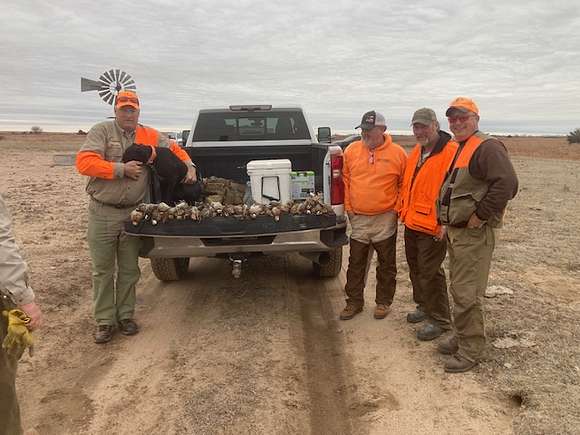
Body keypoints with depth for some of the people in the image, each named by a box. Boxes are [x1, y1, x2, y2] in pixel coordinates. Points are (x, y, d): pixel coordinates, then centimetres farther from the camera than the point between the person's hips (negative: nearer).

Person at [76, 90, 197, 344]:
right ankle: (104, 321, 17)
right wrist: (122, 169, -17)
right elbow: (84, 162, -15)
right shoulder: (102, 131, -4)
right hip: (103, 212, -3)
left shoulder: (150, 136, 7)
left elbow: (174, 149, 22)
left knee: (129, 269, 11)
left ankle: (126, 315, 25)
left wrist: (189, 167, 5)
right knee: (103, 270, 5)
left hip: (134, 212, 3)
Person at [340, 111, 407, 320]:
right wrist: (348, 207, 3)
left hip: (386, 219, -2)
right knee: (356, 263, 11)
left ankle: (384, 302, 27)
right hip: (358, 218, 2)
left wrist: (397, 208, -4)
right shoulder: (351, 150, 1)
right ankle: (354, 302, 24)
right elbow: (345, 180, 9)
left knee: (386, 265, 11)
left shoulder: (397, 153, -6)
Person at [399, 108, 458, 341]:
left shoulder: (451, 153, -15)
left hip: (432, 228, -8)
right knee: (415, 269, 19)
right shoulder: (415, 152, 12)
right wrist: (403, 211, 16)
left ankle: (440, 320, 14)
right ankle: (424, 306, 38)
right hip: (411, 224, 8)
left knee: (429, 273, -2)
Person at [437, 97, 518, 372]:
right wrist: (447, 221, 14)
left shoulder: (487, 148, -14)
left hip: (474, 234, -10)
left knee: (467, 294, -4)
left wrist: (480, 216, -21)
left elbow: (507, 184, -27)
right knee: (459, 290, 18)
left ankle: (471, 351, 10)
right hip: (455, 232, 10)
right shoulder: (457, 149, 16)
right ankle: (461, 338, 33)